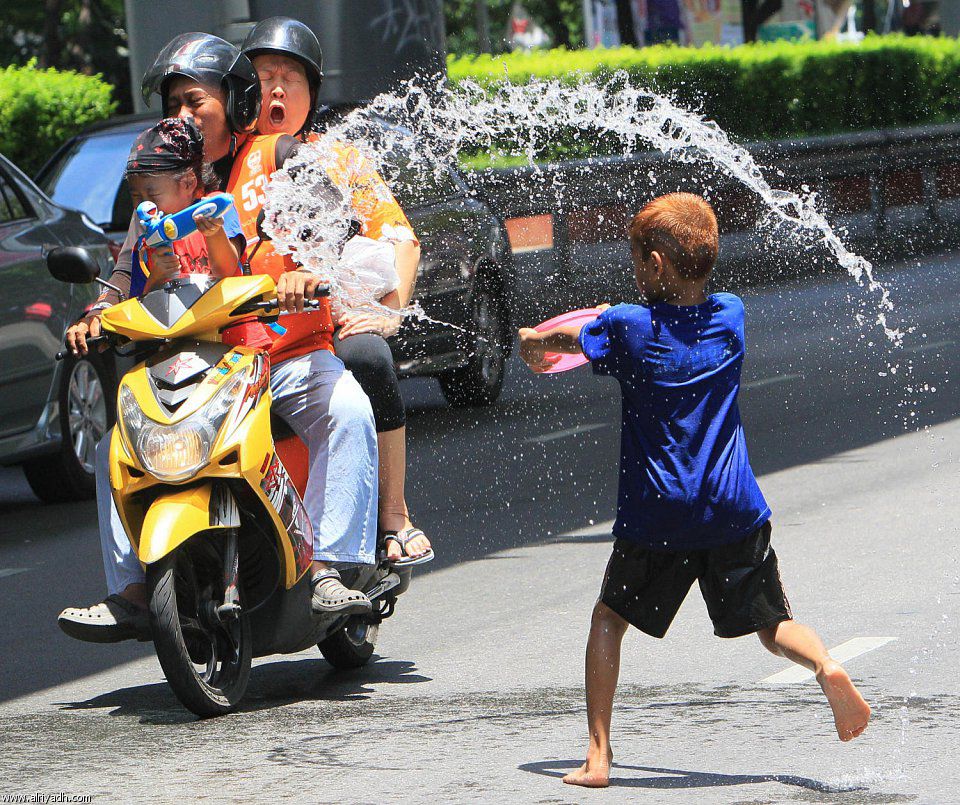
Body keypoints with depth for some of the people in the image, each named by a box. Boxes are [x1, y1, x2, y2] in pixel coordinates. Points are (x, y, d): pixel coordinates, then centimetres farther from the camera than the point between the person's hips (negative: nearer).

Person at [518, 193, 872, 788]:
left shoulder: (628, 327, -6)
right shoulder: (730, 315, 3)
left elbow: (542, 343, 12)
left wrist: (534, 342, 35)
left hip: (656, 515, -2)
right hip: (735, 509, 3)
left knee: (610, 619, 15)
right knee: (773, 625, 12)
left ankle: (598, 754, 7)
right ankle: (827, 666, -20)